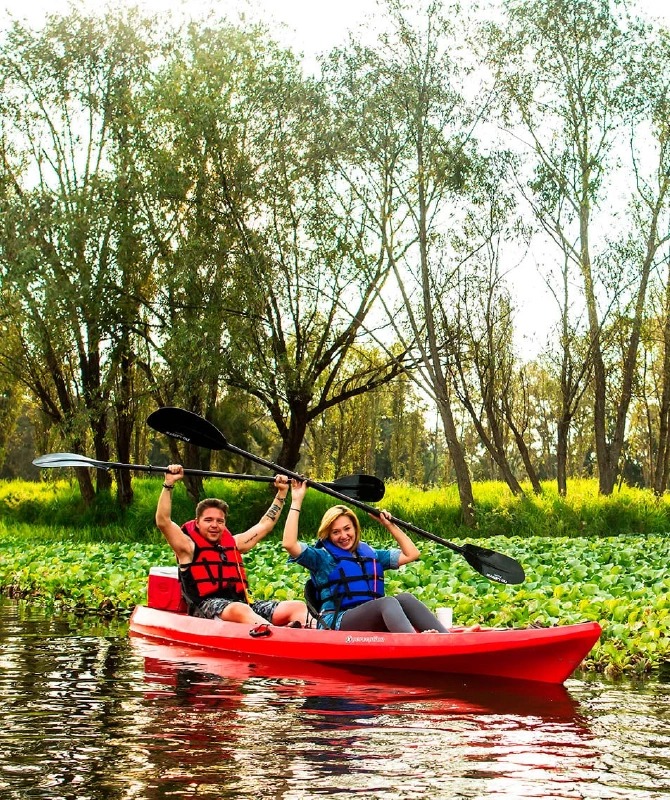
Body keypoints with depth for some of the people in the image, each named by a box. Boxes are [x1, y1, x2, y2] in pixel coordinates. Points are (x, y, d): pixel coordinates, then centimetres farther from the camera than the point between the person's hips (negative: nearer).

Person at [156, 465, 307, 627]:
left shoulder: (233, 543, 28)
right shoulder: (189, 546, 11)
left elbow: (265, 524, 37)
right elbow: (163, 521, -3)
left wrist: (282, 492, 37)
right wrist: (169, 484, -8)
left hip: (243, 603, 6)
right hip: (207, 607, -6)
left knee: (298, 607, -17)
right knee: (240, 610, -41)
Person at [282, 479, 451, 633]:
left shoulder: (370, 555, 25)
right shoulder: (322, 557, 10)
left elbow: (412, 554, 27)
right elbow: (289, 544, -7)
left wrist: (390, 525, 24)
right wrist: (296, 501, -4)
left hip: (374, 625, 5)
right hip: (337, 625, -5)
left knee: (404, 598, -26)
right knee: (387, 602, -31)